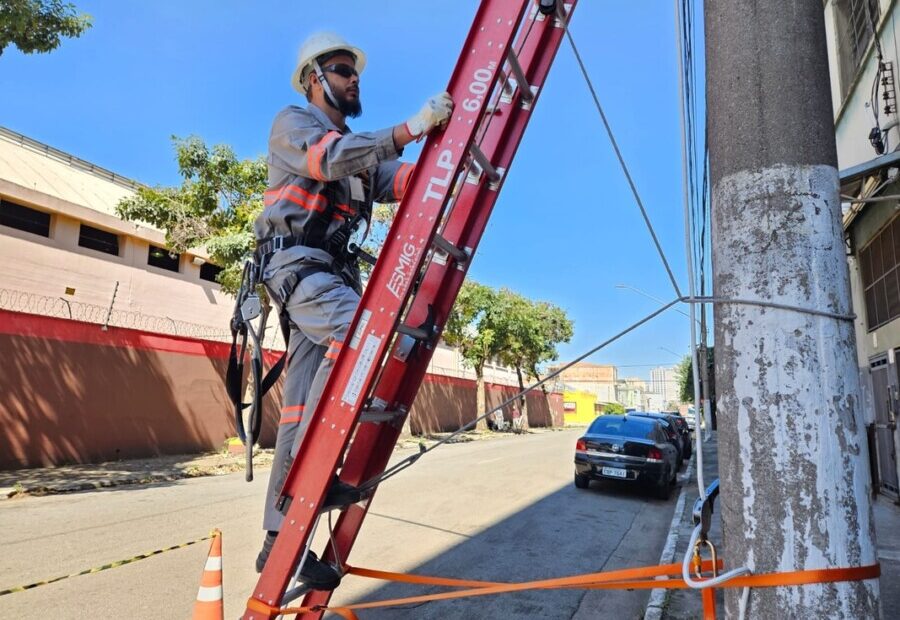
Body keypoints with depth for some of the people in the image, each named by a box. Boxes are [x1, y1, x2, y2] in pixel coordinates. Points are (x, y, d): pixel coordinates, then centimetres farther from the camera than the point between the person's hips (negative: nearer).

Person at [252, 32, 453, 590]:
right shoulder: (292, 123, 6)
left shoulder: (360, 147, 27)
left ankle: (280, 538, 6)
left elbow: (404, 182, 10)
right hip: (297, 262, -7)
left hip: (335, 272, 7)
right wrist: (411, 128, -21)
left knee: (304, 410, 2)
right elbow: (331, 159, -17)